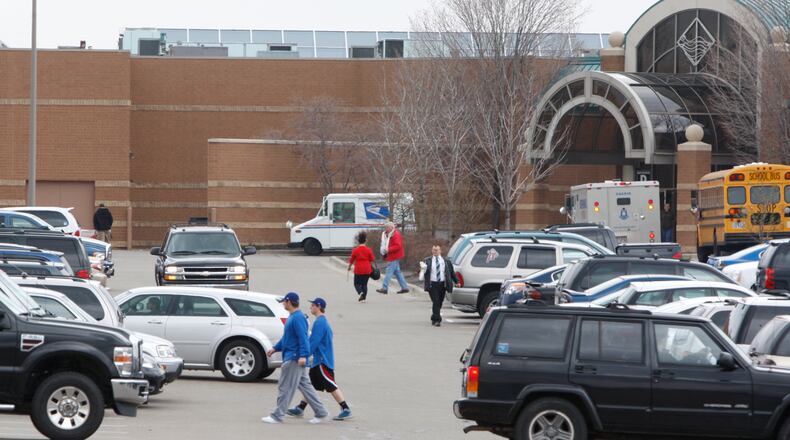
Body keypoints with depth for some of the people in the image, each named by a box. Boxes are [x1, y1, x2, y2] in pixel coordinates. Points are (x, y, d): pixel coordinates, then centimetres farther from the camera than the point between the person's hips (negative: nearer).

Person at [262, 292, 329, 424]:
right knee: (305, 385, 12)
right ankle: (320, 412, 14)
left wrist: (303, 355, -31)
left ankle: (277, 416, -1)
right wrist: (275, 348, 28)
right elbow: (286, 337, 27)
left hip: (294, 359, -10)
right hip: (291, 358, 10)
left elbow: (303, 338, -24)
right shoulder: (292, 317, 16)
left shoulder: (298, 318, -16)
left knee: (285, 387, -5)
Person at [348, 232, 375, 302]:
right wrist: (371, 267, 20)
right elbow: (371, 260, 3)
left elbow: (351, 260, 1)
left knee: (357, 283, 8)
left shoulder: (355, 250, -7)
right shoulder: (368, 250, -2)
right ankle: (363, 297, 9)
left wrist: (349, 267, 18)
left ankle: (360, 292, -20)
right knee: (364, 283, 13)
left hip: (358, 270, -2)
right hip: (367, 269, 2)